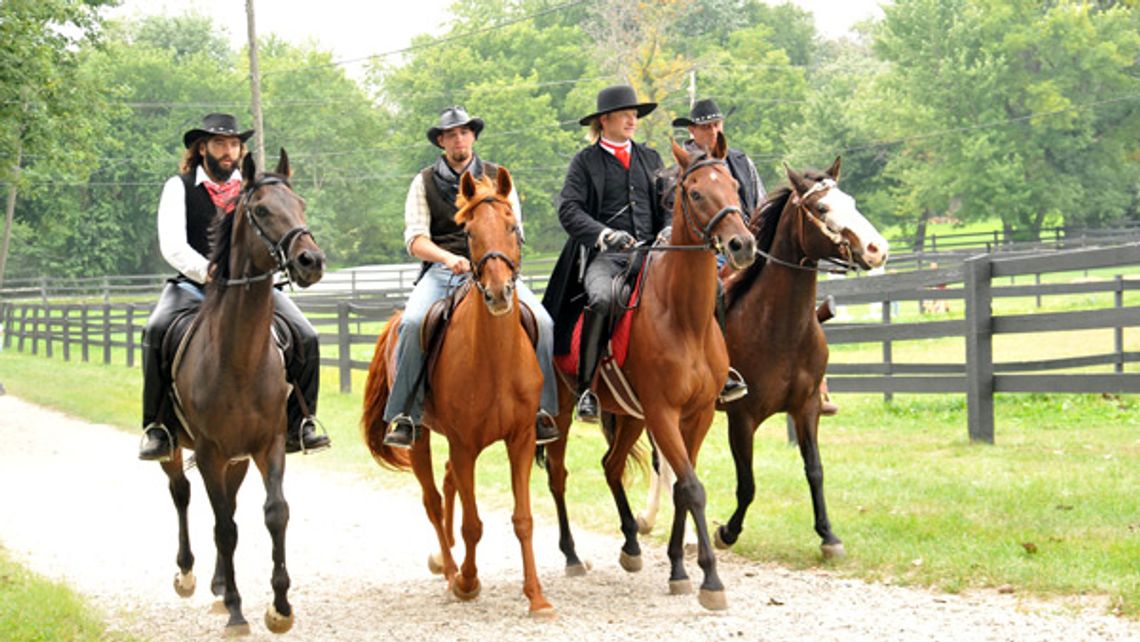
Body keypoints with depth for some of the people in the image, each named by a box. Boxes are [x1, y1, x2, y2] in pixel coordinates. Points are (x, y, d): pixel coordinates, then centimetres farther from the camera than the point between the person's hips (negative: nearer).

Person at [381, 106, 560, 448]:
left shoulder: (497, 178, 15)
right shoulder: (424, 182, 12)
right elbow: (415, 239, 2)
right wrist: (448, 258, -18)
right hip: (441, 270, -1)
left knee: (541, 321, -24)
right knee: (412, 323, -30)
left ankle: (540, 410, -14)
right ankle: (402, 416, -23)